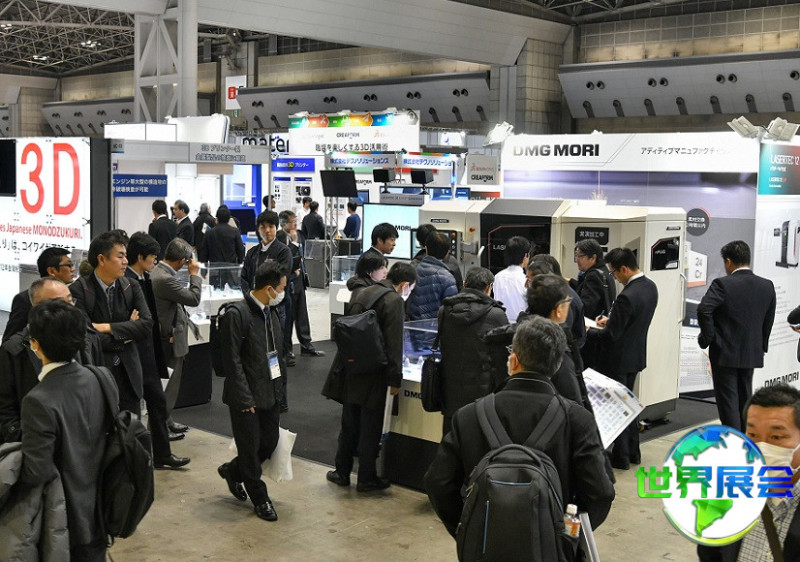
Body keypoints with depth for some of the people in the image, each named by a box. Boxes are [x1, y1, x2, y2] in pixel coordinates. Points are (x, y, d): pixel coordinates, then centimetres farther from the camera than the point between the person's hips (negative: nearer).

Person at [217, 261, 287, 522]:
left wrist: (280, 381, 11)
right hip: (247, 397, -8)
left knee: (270, 443, 14)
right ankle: (259, 498, 24)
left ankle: (232, 471, 38)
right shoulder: (237, 314, -19)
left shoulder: (270, 312, 7)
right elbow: (232, 361, -18)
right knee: (250, 448, 7)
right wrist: (244, 399, -18)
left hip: (270, 393, 8)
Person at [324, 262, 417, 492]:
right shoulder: (394, 301, -14)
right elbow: (394, 344, -18)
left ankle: (342, 472, 27)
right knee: (370, 428, 5)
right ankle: (367, 479, 15)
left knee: (349, 424, 18)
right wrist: (395, 379, -14)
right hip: (373, 376, -7)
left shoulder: (360, 294, 9)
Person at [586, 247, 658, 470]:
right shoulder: (650, 287, 0)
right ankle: (632, 451, 30)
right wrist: (611, 319, 10)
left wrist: (587, 331, -9)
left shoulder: (627, 297, -28)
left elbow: (611, 335, -23)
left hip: (619, 358, -9)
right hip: (636, 354, 9)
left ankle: (621, 456, 14)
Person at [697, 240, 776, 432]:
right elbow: (768, 321, 9)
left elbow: (703, 310, -27)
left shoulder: (722, 284, -15)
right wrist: (761, 346, 20)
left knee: (728, 402, 0)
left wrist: (707, 337, -14)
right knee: (745, 400, 18)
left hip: (724, 353, -6)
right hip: (752, 353, 6)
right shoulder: (767, 286, 3)